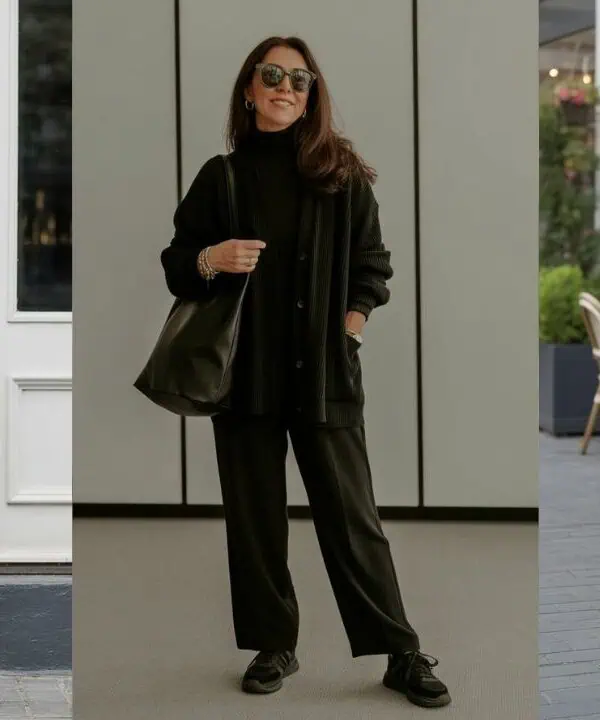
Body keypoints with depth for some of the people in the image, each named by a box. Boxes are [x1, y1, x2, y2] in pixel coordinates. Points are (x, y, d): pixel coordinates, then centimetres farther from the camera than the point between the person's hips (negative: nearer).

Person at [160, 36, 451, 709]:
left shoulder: (340, 172, 4)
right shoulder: (220, 176, 6)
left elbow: (371, 264, 8)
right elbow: (176, 267, 8)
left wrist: (348, 334, -3)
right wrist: (211, 259, -13)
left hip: (324, 371, -1)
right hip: (244, 370, 2)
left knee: (351, 515, 0)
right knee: (254, 515, 6)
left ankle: (402, 654, 8)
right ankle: (273, 647, 20)